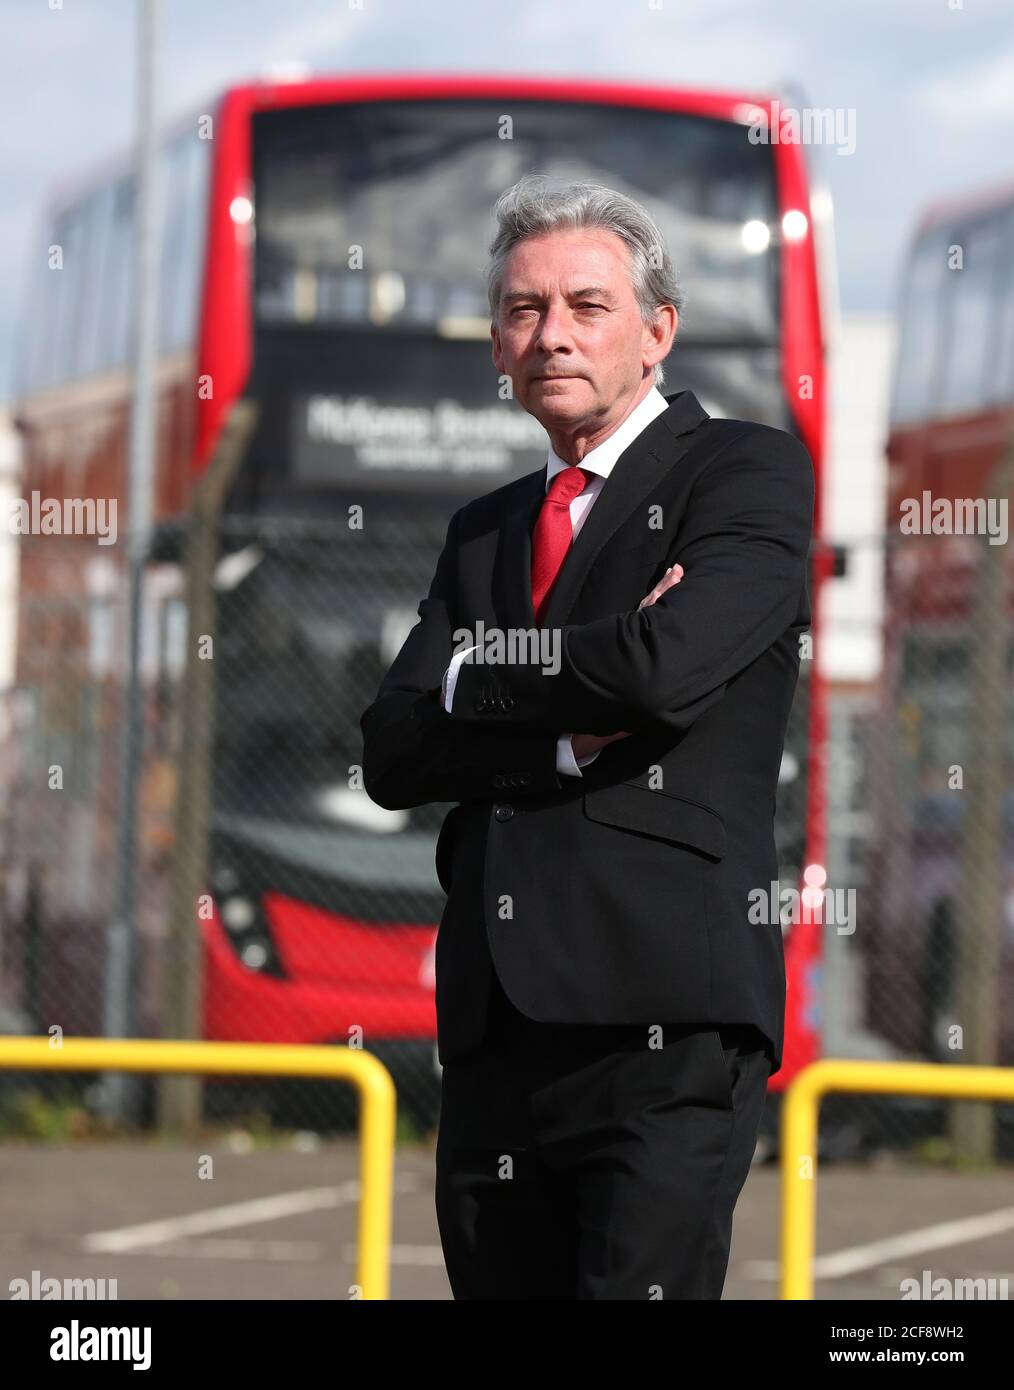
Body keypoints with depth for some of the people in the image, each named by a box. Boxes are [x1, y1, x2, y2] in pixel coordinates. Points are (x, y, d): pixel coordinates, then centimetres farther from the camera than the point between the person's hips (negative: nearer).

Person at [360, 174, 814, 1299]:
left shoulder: (748, 471, 4)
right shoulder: (484, 530, 23)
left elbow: (666, 665, -15)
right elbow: (392, 753, 10)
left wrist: (474, 678, 1)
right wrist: (570, 736, -6)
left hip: (666, 1023, -6)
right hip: (494, 1027, 6)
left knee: (641, 1282, -17)